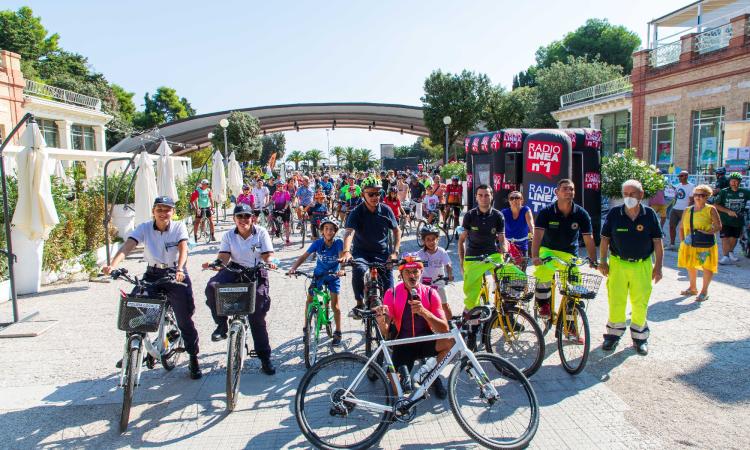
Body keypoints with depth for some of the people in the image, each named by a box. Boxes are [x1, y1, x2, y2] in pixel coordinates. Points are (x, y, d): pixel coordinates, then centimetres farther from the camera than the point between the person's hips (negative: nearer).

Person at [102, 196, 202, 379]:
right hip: (152, 275, 2)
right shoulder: (144, 228, -5)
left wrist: (179, 269, -41)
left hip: (176, 275, -2)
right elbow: (127, 246, -19)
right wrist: (112, 265, -37)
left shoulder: (179, 227, -7)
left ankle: (193, 359, 17)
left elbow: (183, 249, -22)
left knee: (185, 319, 0)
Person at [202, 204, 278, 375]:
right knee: (212, 287, -31)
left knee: (257, 317, -3)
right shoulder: (228, 235, 5)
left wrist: (270, 262, -30)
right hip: (235, 270, 2)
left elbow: (268, 254, -7)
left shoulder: (261, 232, 0)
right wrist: (213, 263, -29)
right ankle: (221, 324, -9)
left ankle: (265, 358, 10)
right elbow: (223, 257, -7)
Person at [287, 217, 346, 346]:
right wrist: (293, 268, -32)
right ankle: (307, 327, 21)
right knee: (309, 300, 0)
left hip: (333, 275, -2)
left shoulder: (338, 242, -21)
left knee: (334, 304, -6)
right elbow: (304, 256, -17)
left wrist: (341, 269, -53)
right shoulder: (317, 243, -17)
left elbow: (342, 256, -34)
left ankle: (338, 332, 10)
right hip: (318, 274, 2)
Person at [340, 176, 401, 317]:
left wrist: (395, 252, -9)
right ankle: (359, 304, -17)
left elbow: (397, 231, 4)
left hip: (382, 253, 2)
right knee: (358, 269, -34)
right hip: (361, 251, -2)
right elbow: (349, 232, -28)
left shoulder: (386, 210, -5)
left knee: (388, 289, 0)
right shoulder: (356, 213, -14)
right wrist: (346, 252, -47)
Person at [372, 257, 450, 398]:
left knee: (451, 341, -28)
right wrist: (381, 320, -40)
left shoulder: (430, 293, -9)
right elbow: (386, 334, -16)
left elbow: (444, 329, -18)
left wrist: (423, 312, -34)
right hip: (402, 345, -2)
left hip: (425, 343, 2)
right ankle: (403, 370, 13)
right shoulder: (392, 293, -11)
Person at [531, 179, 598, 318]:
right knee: (542, 276, -31)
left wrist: (593, 261, -21)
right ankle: (544, 306, -5)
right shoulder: (546, 212, -14)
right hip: (548, 250, -2)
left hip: (570, 254, 2)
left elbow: (588, 239, -9)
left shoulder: (581, 214, -9)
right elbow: (538, 234, -24)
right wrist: (535, 256, -39)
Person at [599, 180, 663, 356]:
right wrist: (602, 261, 0)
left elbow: (657, 242, 2)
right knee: (616, 302, 3)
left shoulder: (650, 214, -2)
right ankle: (614, 334, 20)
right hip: (617, 264, 0)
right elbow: (605, 239, 4)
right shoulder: (614, 214, -2)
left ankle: (640, 337, 23)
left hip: (642, 265, 0)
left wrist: (658, 266, -1)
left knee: (640, 303, 6)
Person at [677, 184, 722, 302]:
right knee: (690, 266, 15)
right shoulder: (687, 210, 7)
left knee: (707, 267, 1)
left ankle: (704, 291, 13)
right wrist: (682, 241, 4)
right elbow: (682, 227, 12)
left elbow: (718, 226, -9)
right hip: (689, 244, 5)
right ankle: (693, 288, 31)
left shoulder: (710, 209, -5)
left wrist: (707, 232, -23)